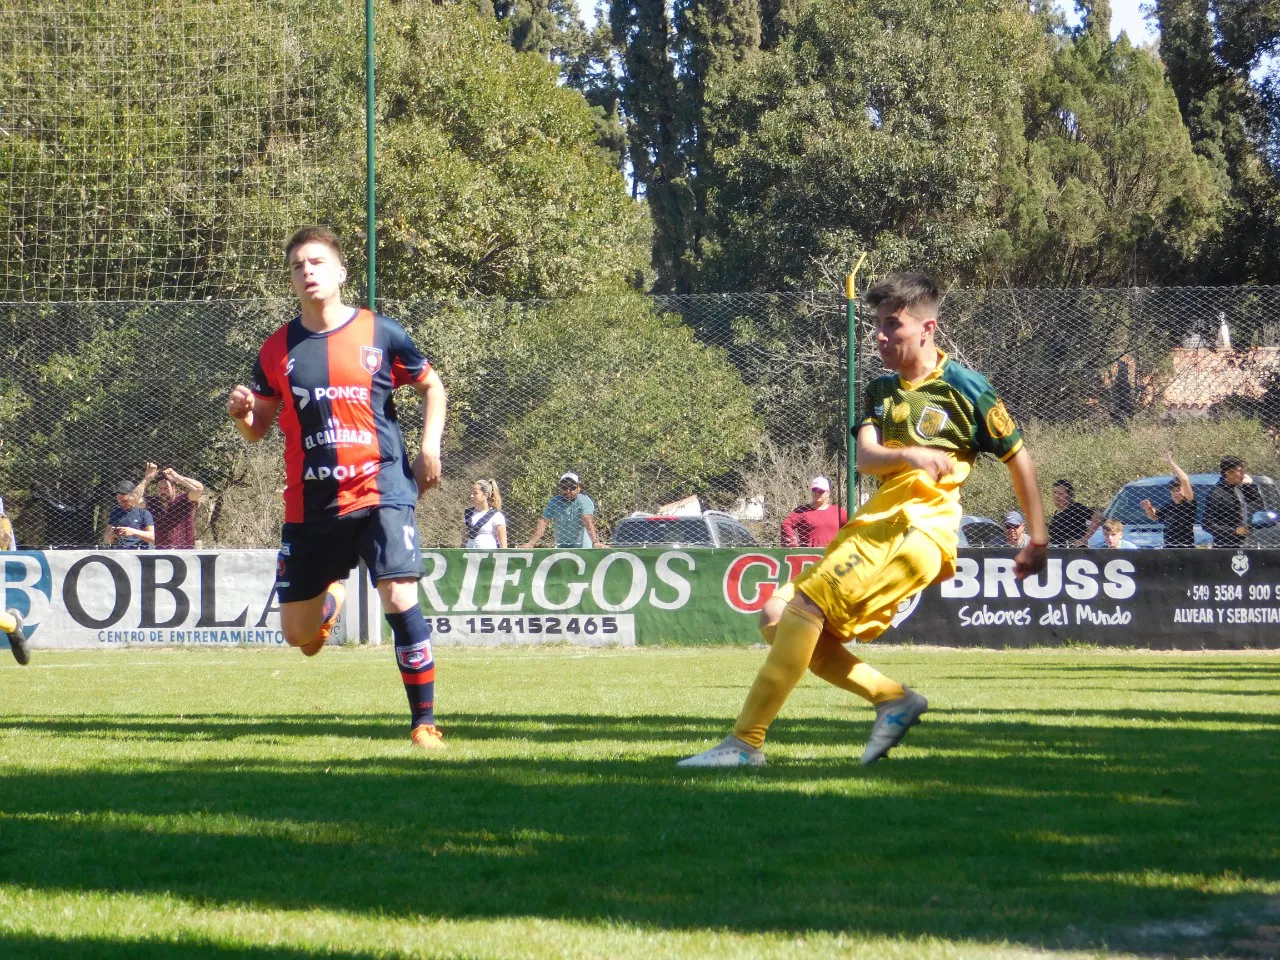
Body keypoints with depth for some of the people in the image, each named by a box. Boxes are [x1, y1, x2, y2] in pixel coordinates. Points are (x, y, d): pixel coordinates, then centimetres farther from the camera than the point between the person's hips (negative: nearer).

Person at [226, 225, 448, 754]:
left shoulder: (380, 333, -1)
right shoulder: (278, 349, 5)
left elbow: (431, 385, 13)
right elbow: (258, 428, 12)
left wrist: (429, 444, -1)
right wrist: (241, 413, -11)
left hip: (379, 489, -3)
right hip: (309, 503, 3)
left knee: (399, 598, -20)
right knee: (298, 633, 7)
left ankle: (424, 723, -9)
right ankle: (332, 595, 45)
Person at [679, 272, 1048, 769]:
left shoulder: (965, 387, 0)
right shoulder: (880, 392, 18)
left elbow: (1018, 458, 8)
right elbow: (865, 457, 0)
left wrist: (1038, 539, 9)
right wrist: (908, 455, -23)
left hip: (920, 528, -8)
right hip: (872, 523, 8)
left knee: (806, 606, -22)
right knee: (777, 617, -3)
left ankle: (746, 742, -24)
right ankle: (893, 698, -1)